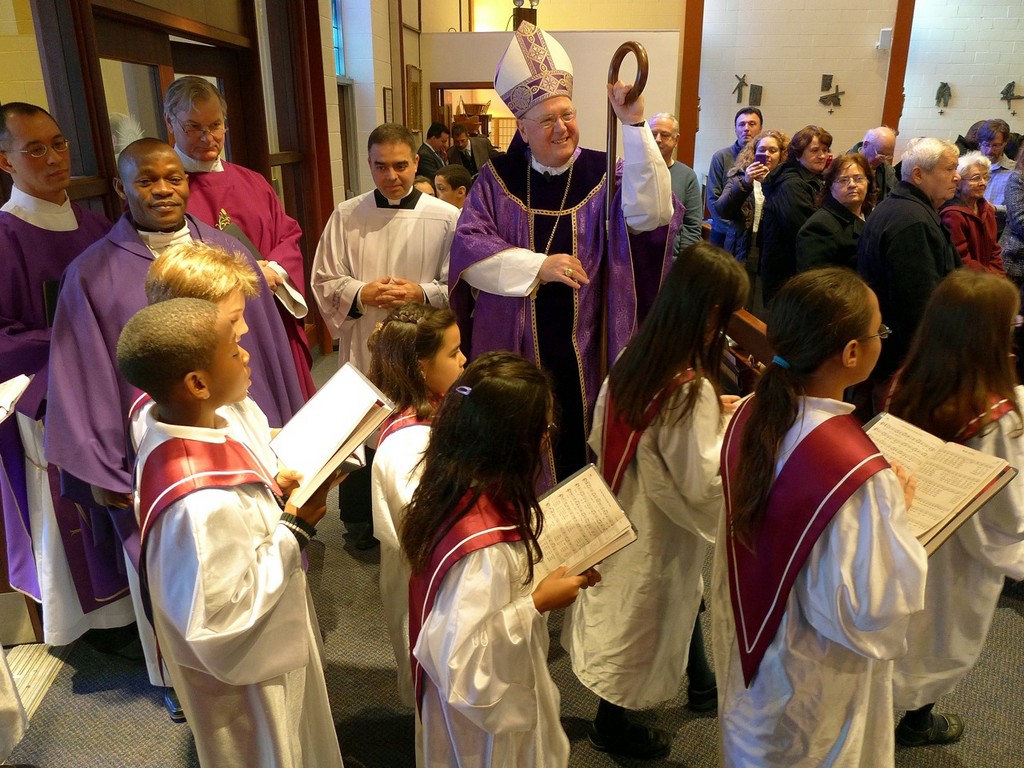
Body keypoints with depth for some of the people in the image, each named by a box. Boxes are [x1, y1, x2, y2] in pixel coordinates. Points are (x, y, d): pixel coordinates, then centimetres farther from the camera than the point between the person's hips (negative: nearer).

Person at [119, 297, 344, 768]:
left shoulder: (170, 435, -12)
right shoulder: (202, 505, -41)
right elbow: (223, 621, -32)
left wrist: (274, 493, -10)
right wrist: (295, 528, -27)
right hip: (246, 679, -8)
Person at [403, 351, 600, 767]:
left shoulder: (457, 487, -10)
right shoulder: (483, 543, -37)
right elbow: (462, 661, -32)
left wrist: (557, 571, -2)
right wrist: (539, 603, -25)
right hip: (486, 708, -8)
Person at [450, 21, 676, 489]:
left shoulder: (601, 173, 0)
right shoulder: (498, 178, 1)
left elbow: (651, 214, -19)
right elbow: (468, 249, -8)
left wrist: (634, 127, -26)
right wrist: (538, 266, -19)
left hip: (583, 345, 0)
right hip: (516, 344, 0)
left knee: (580, 445, 10)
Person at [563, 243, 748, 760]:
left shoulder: (631, 360, -8)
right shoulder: (692, 390, -30)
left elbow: (599, 437, 3)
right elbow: (703, 482, -28)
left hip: (623, 510, 7)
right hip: (658, 530, -7)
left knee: (683, 599, 28)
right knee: (644, 621, 15)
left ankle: (701, 685, 53)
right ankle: (612, 724, 38)